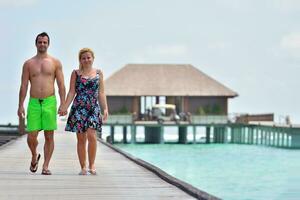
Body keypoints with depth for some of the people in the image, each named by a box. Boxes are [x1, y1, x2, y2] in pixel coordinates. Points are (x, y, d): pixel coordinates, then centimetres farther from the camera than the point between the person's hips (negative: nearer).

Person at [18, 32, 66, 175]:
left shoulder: (55, 63, 6)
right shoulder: (28, 64, 9)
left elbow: (61, 85, 3)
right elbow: (24, 86, 6)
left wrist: (63, 104, -7)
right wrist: (21, 105, -1)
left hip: (49, 102, 0)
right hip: (34, 103, 1)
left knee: (49, 136, -1)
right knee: (31, 136, -5)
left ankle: (45, 166, 5)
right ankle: (34, 156, 24)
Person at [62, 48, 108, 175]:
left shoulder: (98, 73, 11)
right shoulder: (76, 74, 8)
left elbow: (101, 93, 12)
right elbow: (72, 92, 6)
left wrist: (105, 108, 3)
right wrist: (65, 107, -5)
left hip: (93, 108, 0)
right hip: (78, 108, 0)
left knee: (92, 136, -16)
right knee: (81, 138, 1)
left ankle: (92, 165, -3)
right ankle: (83, 167, 8)